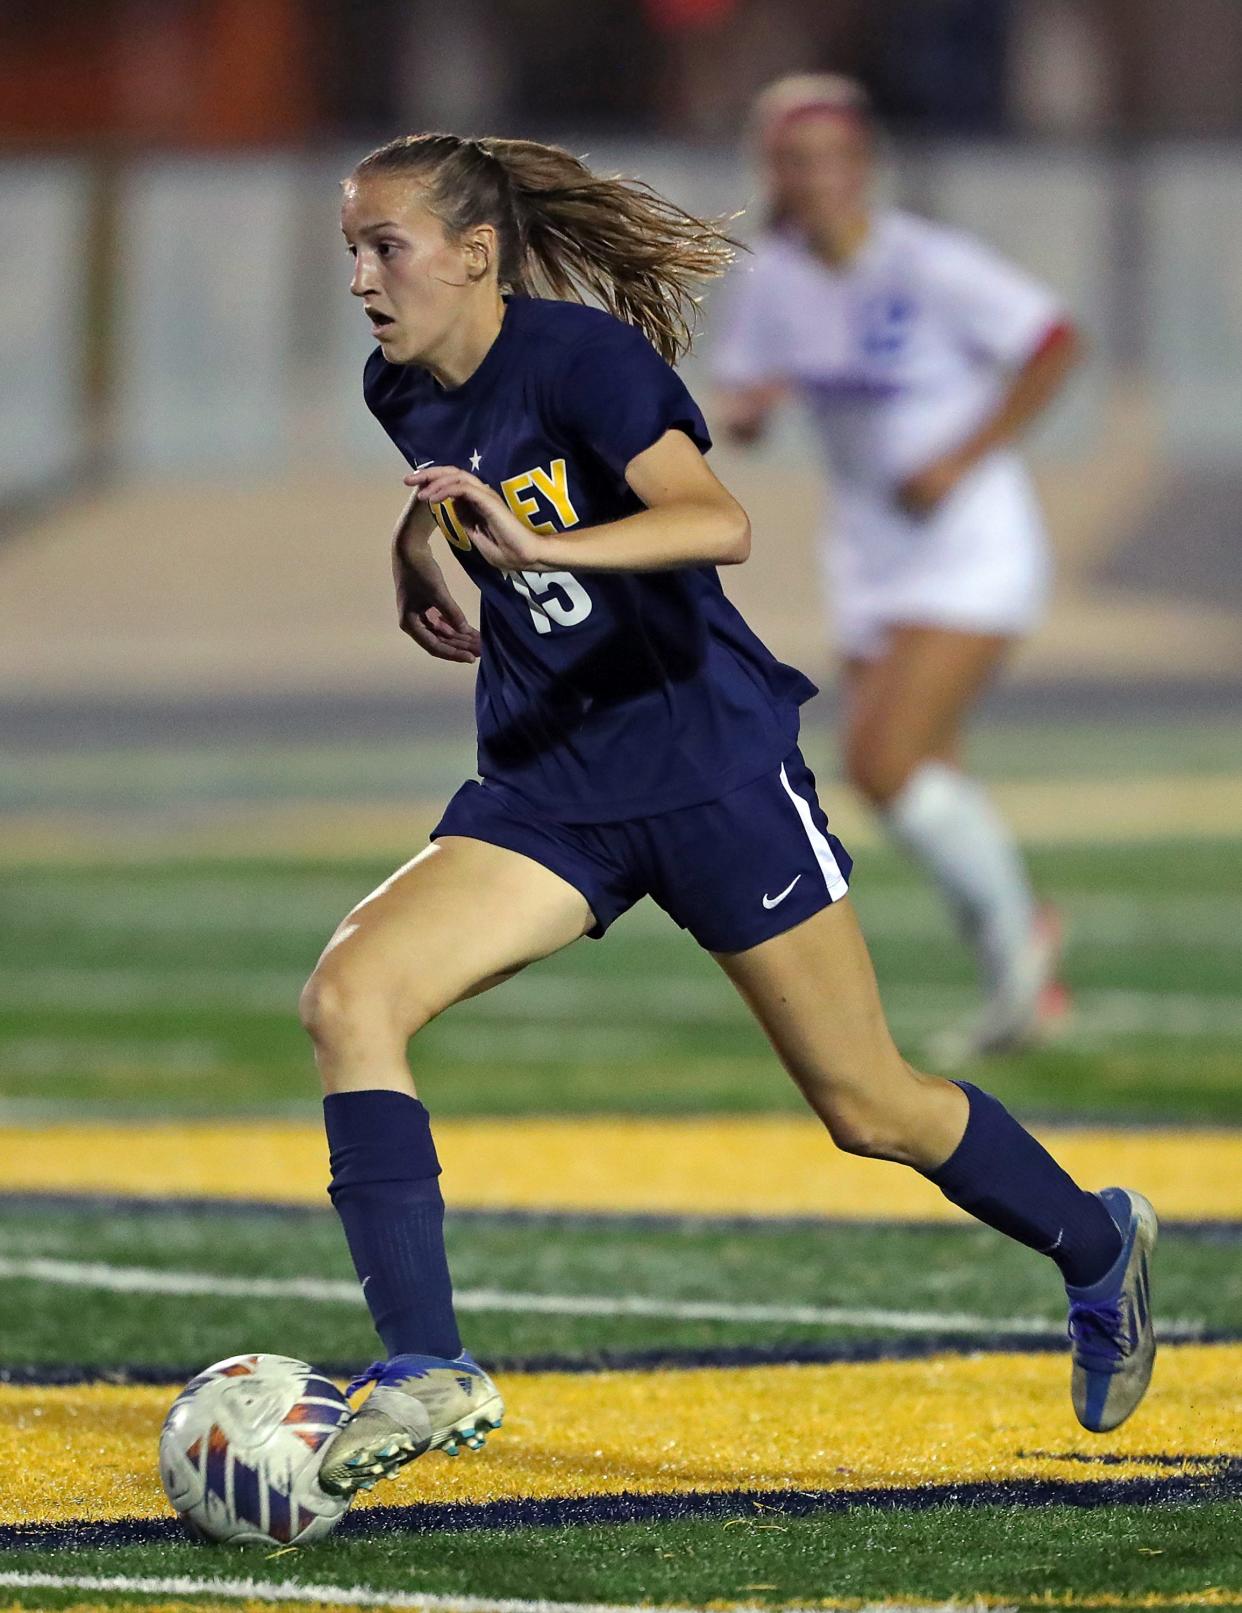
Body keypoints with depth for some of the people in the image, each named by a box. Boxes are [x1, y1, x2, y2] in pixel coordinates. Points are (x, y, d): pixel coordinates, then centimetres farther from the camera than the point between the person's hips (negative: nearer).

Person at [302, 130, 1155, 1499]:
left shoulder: (577, 355, -18)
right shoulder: (403, 390, 3)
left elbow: (719, 524, -34)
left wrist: (534, 542, -46)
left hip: (709, 761, -6)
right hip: (544, 789, 6)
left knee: (870, 1109, 4)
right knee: (347, 996, -19)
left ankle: (1098, 1246, 34)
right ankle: (427, 1375, -19)